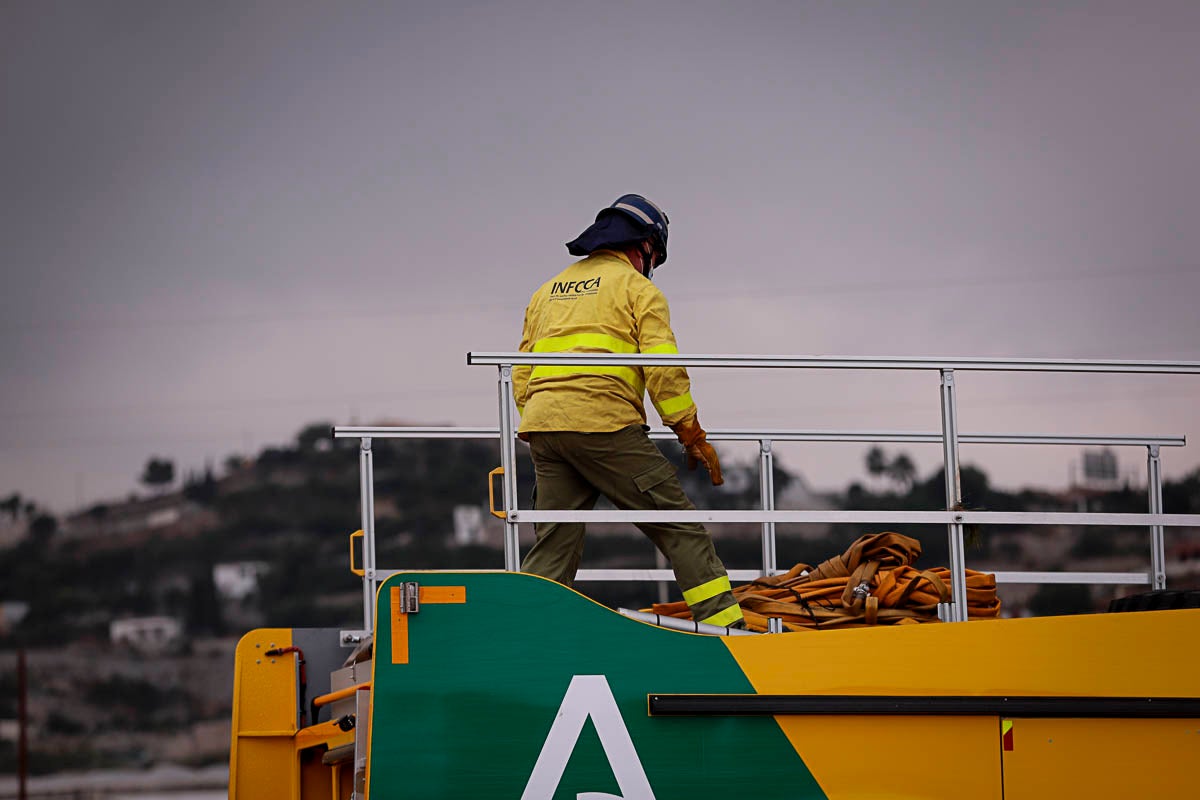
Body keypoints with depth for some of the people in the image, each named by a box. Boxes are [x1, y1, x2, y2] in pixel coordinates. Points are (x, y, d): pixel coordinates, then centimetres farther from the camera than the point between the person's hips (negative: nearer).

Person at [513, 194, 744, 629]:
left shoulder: (547, 292, 26)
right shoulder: (636, 288, 6)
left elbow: (521, 376, 22)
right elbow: (663, 369, -4)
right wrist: (693, 436, 0)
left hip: (542, 430, 6)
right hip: (605, 426, -6)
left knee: (553, 545, 10)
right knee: (679, 525, -2)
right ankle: (723, 621, -7)